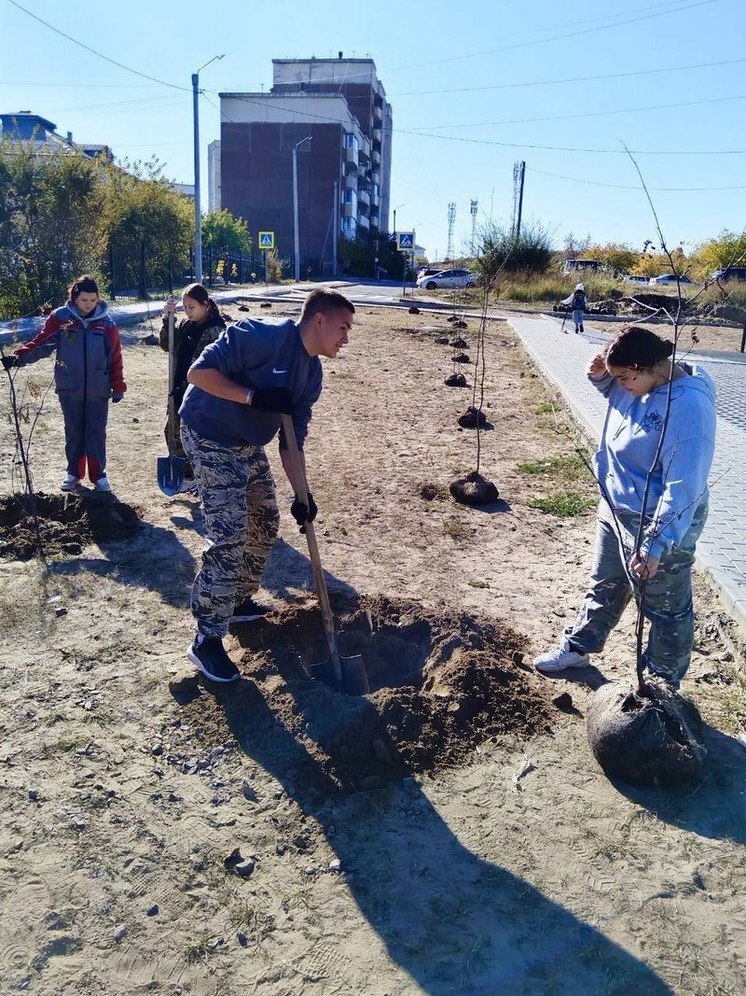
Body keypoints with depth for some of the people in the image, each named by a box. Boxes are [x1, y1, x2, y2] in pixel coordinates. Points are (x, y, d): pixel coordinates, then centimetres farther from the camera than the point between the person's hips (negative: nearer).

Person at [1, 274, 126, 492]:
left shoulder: (106, 322, -1)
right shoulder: (60, 317, -2)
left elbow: (115, 358, 1)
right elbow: (42, 343, -6)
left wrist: (118, 387, 1)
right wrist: (19, 357, -21)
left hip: (98, 390, -1)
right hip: (70, 389, 1)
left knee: (96, 433, 3)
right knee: (73, 433, 10)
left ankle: (98, 475, 15)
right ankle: (73, 473, 23)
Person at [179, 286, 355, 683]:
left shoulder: (312, 374, 3)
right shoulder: (261, 335, -23)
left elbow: (293, 439, 5)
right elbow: (198, 372, -25)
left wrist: (301, 494, -3)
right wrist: (255, 396, -31)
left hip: (249, 446, 9)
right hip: (209, 439, -9)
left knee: (265, 525, 16)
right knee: (230, 538, -14)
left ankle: (238, 602, 37)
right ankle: (207, 639, -2)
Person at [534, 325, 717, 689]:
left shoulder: (690, 408, -30)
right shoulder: (640, 381, -5)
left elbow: (683, 490, -30)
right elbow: (613, 390, 20)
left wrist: (655, 545, -32)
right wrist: (600, 374, -3)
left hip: (660, 524, -9)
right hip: (615, 510, 9)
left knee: (666, 609, 12)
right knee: (604, 587, 27)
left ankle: (663, 683, 33)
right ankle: (577, 647, 47)